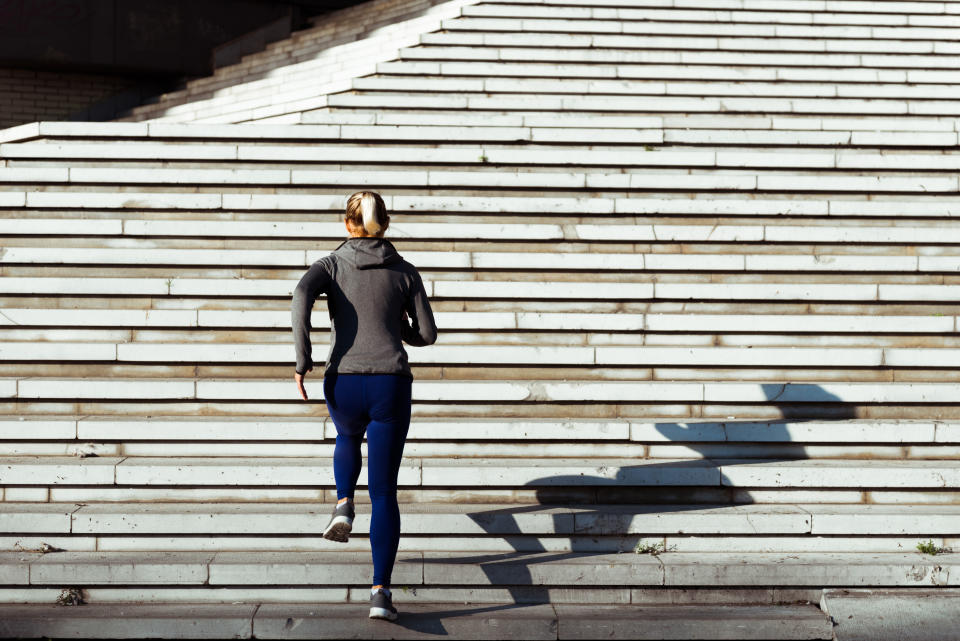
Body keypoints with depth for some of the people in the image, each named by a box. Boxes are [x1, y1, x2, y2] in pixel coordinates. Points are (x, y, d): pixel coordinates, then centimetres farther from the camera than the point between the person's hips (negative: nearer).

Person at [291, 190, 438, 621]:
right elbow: (426, 334, 11)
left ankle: (343, 505, 14)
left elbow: (301, 296, -16)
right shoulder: (404, 272, 9)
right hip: (391, 386, 0)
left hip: (343, 384, 0)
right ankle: (380, 591, -7)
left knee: (348, 438, 38)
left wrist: (302, 362, -13)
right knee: (384, 491, 4)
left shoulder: (331, 265, 6)